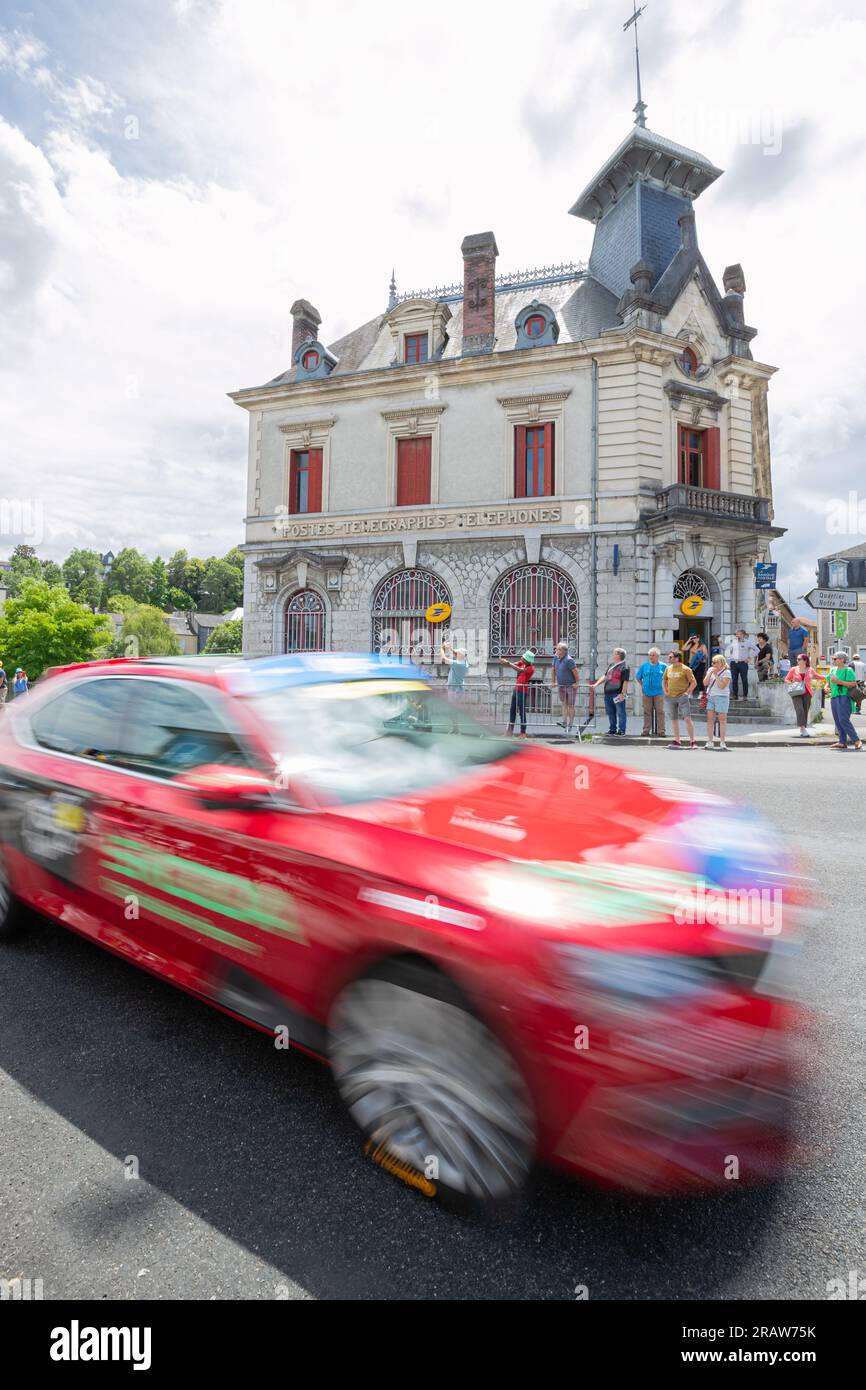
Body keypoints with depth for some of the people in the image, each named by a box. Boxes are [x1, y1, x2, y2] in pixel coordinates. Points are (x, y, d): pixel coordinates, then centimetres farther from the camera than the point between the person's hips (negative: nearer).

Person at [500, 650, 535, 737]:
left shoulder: (531, 668, -15)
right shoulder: (522, 663, 7)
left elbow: (519, 669, -28)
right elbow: (514, 664, -4)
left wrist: (508, 663, -32)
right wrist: (506, 662, -24)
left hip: (522, 691, -8)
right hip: (516, 689, 8)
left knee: (521, 711, -4)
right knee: (513, 710, 12)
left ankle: (523, 733, 3)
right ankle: (510, 730, 20)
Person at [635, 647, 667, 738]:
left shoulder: (663, 666, 3)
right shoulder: (644, 666, 8)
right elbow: (637, 677, 17)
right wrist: (642, 685, 8)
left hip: (659, 693, -2)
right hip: (647, 693, 2)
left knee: (660, 712, -3)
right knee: (647, 712, 4)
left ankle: (661, 731, 0)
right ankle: (646, 730, 9)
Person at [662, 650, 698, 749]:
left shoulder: (686, 669, -6)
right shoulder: (668, 668, 10)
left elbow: (694, 682, -5)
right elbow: (664, 681, 23)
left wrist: (687, 692, -10)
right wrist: (665, 691, 11)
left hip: (682, 697, -5)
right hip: (670, 698, 6)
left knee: (687, 719, -11)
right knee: (674, 720, 9)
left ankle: (692, 741, -6)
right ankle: (677, 741, 18)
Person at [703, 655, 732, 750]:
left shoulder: (726, 672, -5)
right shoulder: (711, 670, 12)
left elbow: (722, 686, -15)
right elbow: (705, 683, 6)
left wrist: (716, 675, -13)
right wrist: (710, 673, -5)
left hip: (721, 697, -5)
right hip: (710, 697, 5)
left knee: (722, 719, -3)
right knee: (710, 719, 2)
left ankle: (722, 743, 0)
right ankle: (710, 742, 6)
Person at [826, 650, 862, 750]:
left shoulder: (848, 670, -6)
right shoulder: (833, 669, 15)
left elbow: (853, 683, -14)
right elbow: (828, 680, 24)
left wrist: (839, 682, -20)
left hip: (844, 697, -8)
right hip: (834, 697, 8)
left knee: (844, 720, -15)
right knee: (837, 721, 6)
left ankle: (856, 741, -10)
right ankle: (843, 742, 10)